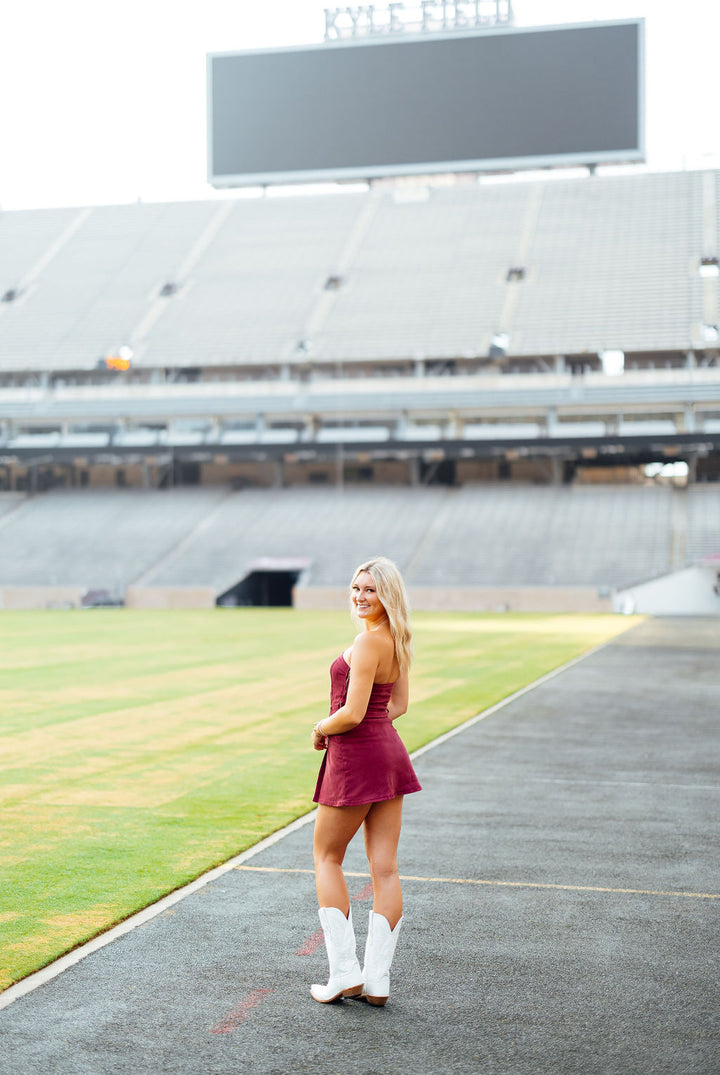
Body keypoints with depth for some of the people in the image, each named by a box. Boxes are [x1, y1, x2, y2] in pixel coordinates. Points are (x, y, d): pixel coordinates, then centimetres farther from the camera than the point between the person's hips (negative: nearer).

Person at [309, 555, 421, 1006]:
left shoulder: (368, 642, -20)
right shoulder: (397, 640, 8)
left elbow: (352, 713, -24)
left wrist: (322, 729, -4)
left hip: (355, 760, -8)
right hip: (389, 751, 8)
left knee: (327, 856, 9)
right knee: (385, 867, 6)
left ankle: (345, 972, 7)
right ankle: (377, 980, 11)